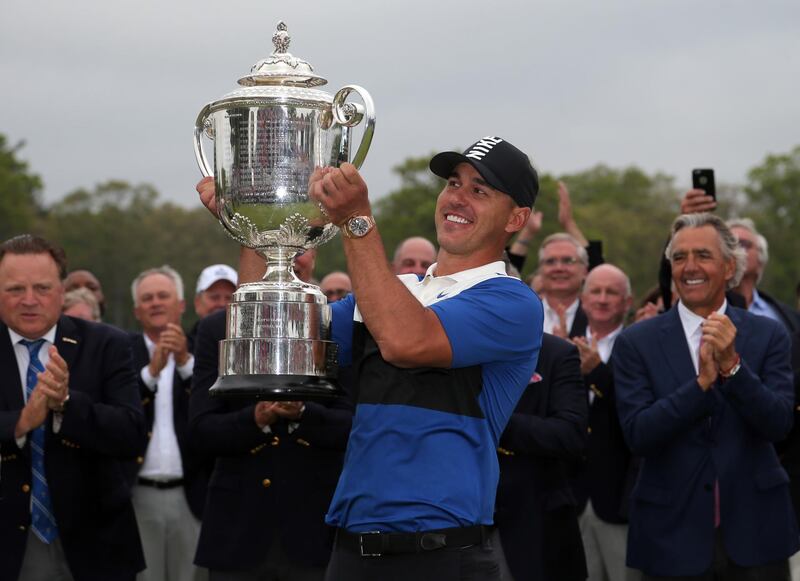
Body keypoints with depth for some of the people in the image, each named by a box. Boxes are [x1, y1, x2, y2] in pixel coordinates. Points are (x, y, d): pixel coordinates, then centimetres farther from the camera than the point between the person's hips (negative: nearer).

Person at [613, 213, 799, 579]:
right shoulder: (636, 342, -1)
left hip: (755, 533, 1)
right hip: (673, 536, -1)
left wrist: (732, 366, -21)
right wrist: (701, 382, -21)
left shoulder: (768, 335, 2)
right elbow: (637, 435, -10)